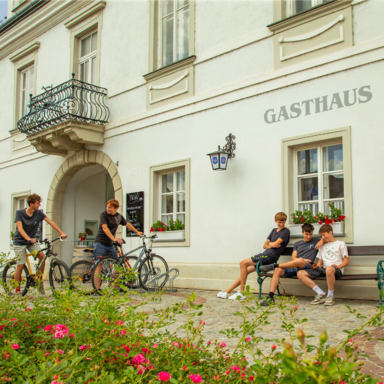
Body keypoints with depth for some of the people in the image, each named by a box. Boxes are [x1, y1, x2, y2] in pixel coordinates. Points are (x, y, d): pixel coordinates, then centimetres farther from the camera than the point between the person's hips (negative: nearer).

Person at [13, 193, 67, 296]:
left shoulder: (39, 213, -5)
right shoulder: (19, 213, -13)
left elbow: (50, 222, -9)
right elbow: (20, 228, -24)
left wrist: (61, 233, -21)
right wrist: (29, 239, -40)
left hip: (32, 241, 3)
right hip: (20, 241, -3)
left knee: (41, 255, -23)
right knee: (20, 265, -7)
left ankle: (40, 281, -6)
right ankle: (17, 291, 6)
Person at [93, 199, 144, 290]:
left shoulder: (119, 216, 8)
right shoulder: (103, 214, -9)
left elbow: (127, 224, 26)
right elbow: (105, 228, -21)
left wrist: (137, 232, 36)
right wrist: (114, 239, -34)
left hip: (110, 245, 6)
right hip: (100, 243, -6)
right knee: (99, 266, -9)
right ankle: (97, 289, -8)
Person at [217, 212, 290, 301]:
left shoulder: (286, 231, -2)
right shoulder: (274, 230, 21)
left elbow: (276, 244, -13)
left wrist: (270, 243, 7)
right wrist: (272, 245, -3)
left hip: (270, 256, -8)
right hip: (265, 254, 8)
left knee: (243, 263, -14)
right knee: (245, 271, 6)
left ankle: (241, 292, -11)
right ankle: (227, 291, 12)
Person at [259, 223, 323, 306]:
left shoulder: (316, 242, 16)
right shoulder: (297, 244, 24)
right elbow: (293, 258, 12)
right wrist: (303, 260, -8)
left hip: (306, 267, -3)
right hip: (293, 267, 4)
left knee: (299, 261, -41)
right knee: (277, 270, -28)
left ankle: (274, 265, -26)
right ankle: (270, 297, -34)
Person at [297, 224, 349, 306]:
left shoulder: (340, 244, 14)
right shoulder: (323, 247, 30)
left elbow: (346, 261, 5)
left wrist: (338, 266, -15)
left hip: (336, 269, -6)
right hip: (323, 269, 6)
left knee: (329, 269, -46)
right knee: (300, 274, -15)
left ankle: (330, 296, -24)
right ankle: (321, 294, -20)